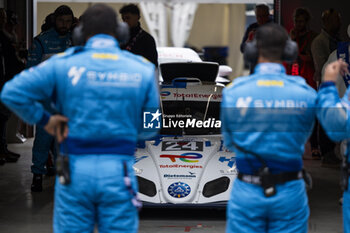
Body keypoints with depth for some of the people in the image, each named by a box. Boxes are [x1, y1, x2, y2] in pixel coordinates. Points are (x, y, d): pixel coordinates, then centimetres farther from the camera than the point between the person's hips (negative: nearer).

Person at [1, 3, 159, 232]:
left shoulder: (63, 64, -3)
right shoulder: (143, 69, 0)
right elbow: (148, 129, 7)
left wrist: (44, 119, 3)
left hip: (76, 171, 0)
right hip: (118, 172, 0)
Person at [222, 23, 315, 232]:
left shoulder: (233, 92, -6)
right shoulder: (306, 93, -7)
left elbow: (229, 142, 6)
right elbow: (303, 139, 7)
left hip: (247, 192, 0)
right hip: (290, 193, 0)